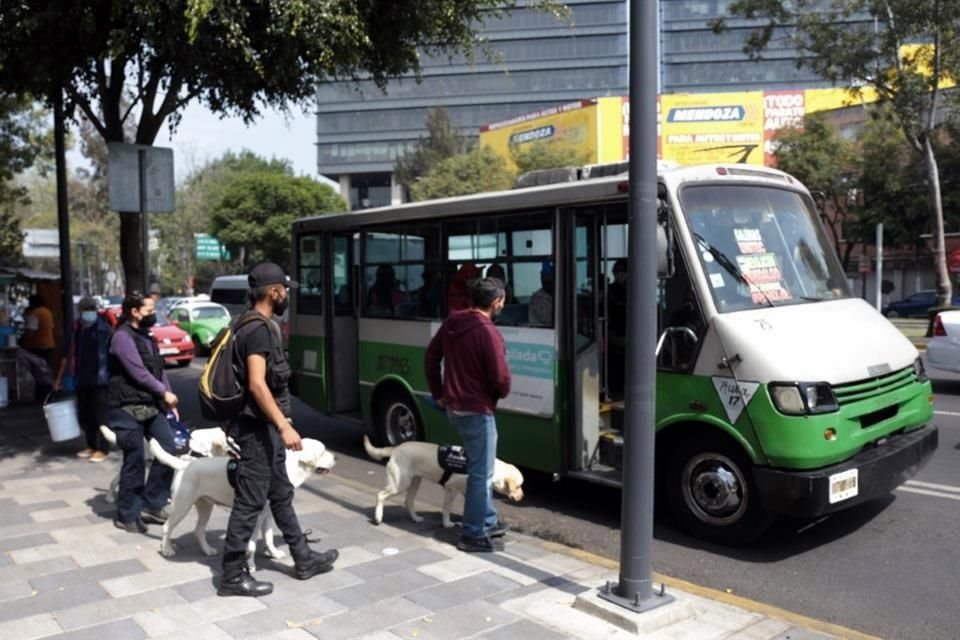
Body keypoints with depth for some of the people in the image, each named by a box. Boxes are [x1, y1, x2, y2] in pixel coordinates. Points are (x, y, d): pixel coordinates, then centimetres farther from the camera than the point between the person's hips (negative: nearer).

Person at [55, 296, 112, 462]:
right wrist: (60, 378, 18)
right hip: (82, 380, 6)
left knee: (100, 414, -2)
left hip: (100, 379, -6)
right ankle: (92, 445, 27)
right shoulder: (75, 329, 9)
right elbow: (68, 355, 16)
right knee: (84, 415, 13)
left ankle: (102, 448, 7)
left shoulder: (103, 328, -6)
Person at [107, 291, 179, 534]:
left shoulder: (146, 337, 16)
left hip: (152, 406, 8)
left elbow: (159, 369, 16)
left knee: (168, 451, 3)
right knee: (134, 461, -1)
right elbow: (138, 373, -18)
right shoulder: (122, 336, -12)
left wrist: (168, 401, 9)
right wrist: (164, 392, -8)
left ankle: (151, 505, 16)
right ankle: (127, 516, 13)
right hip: (128, 409, -8)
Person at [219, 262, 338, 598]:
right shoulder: (258, 329, -18)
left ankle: (304, 559, 29)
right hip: (258, 427, -11)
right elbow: (257, 384, -26)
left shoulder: (258, 325, 13)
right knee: (251, 501, -2)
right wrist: (284, 425, -28)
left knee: (281, 494, 17)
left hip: (265, 426, 11)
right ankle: (233, 575, 9)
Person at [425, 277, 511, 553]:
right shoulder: (487, 332, -21)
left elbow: (431, 356, 13)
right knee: (481, 473, 2)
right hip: (477, 409, -9)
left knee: (480, 468, 21)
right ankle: (474, 535, 10)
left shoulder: (451, 322, 4)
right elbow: (500, 377, -21)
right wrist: (502, 393, 2)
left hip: (454, 406, 9)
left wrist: (438, 393, 20)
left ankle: (488, 521, 32)